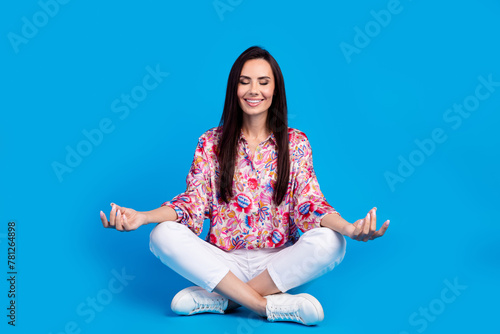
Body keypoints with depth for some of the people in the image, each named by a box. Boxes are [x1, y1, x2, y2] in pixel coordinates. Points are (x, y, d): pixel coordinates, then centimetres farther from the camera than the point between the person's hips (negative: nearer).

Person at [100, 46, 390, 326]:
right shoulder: (211, 142, 5)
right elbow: (194, 201, -2)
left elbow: (310, 204, -5)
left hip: (279, 263, 0)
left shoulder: (296, 143, 3)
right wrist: (142, 217, -19)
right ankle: (270, 305, -26)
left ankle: (221, 298, -23)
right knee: (163, 235, -26)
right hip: (223, 262, 1)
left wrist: (347, 228, -27)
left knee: (330, 242, -29)